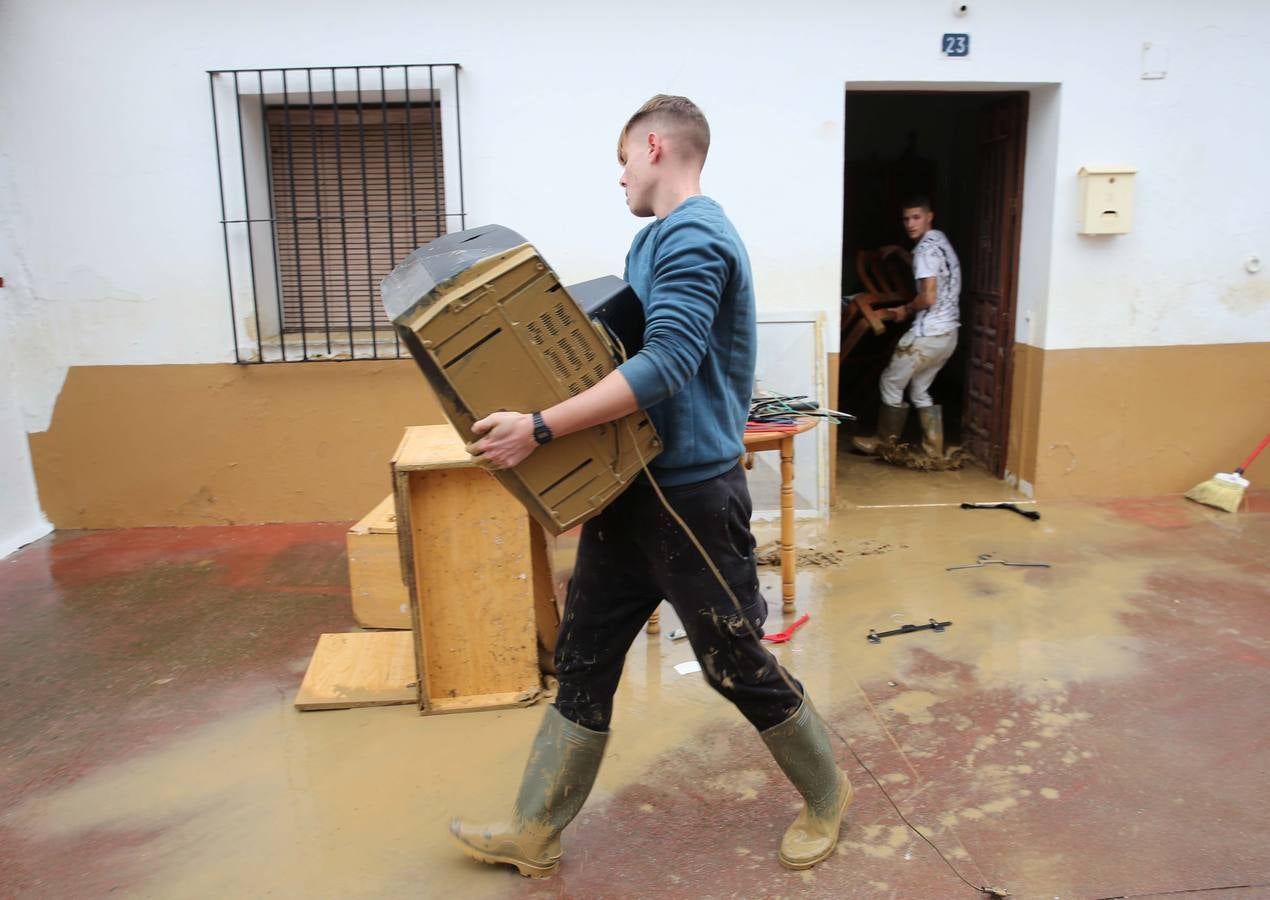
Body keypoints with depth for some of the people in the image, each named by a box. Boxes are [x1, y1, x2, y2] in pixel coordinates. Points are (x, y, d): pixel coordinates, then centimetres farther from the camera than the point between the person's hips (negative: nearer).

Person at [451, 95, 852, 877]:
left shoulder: (694, 237, -17)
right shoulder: (657, 238, 15)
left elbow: (665, 366, -28)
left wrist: (539, 429, -31)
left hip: (691, 492, -9)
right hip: (630, 487, 9)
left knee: (739, 666, 7)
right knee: (585, 660, 12)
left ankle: (828, 797, 32)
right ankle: (536, 834, 25)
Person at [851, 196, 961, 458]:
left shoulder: (926, 248, -15)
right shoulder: (942, 241, 15)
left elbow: (928, 297, -22)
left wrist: (905, 309, -4)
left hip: (928, 334, -9)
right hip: (949, 332, 9)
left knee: (891, 381, 6)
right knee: (920, 389, 17)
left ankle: (885, 442, 18)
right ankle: (934, 448, 17)